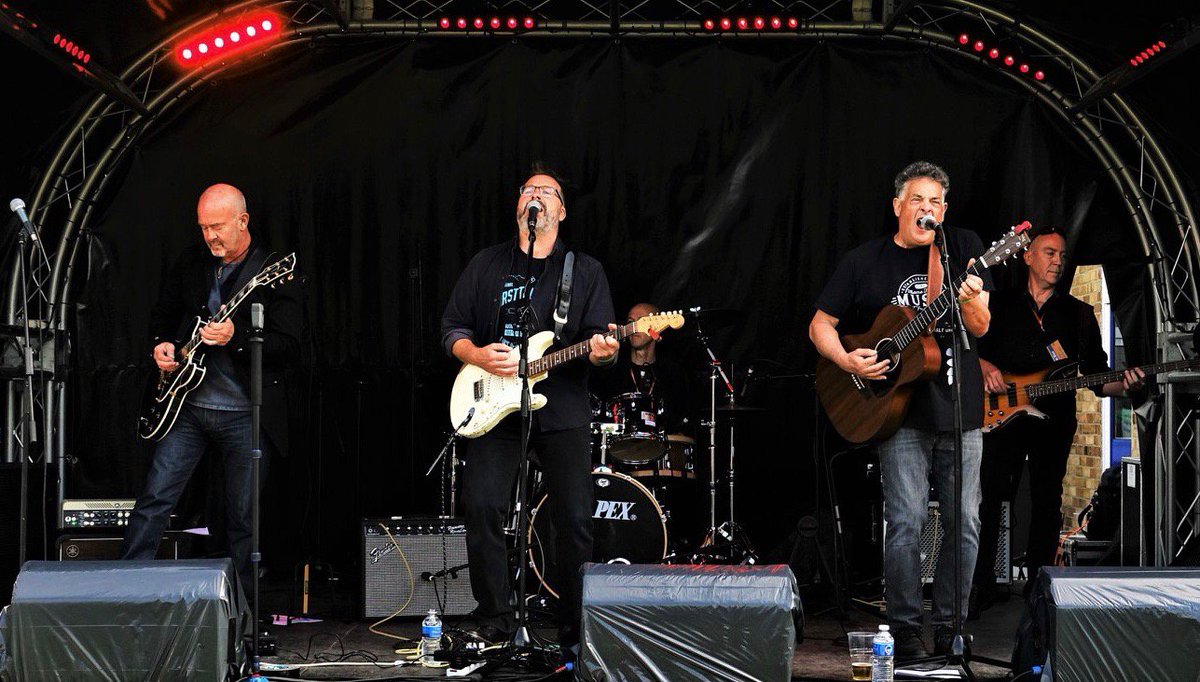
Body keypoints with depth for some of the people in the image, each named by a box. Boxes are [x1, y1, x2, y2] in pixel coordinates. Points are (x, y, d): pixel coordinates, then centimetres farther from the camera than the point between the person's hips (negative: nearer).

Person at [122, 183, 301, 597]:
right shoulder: (190, 264, 9)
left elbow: (289, 346, -13)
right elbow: (162, 313, 23)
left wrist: (236, 337, -26)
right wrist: (161, 343, 2)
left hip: (244, 415, -4)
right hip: (187, 406, 4)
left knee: (243, 517, 3)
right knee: (155, 498, -2)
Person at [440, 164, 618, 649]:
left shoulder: (585, 270, 9)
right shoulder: (486, 265, 12)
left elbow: (600, 337, 4)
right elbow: (452, 327, 11)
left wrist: (601, 350, -20)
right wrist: (477, 355, -9)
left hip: (562, 410, -1)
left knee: (575, 520, -3)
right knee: (482, 506, -10)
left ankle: (576, 628, 9)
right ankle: (495, 620, 4)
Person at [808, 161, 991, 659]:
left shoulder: (963, 247, 6)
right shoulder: (865, 261, 4)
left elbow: (980, 328, -1)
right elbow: (820, 325, 7)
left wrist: (969, 301, -23)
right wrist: (848, 361, -11)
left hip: (960, 409, 2)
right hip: (900, 411, -2)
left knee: (964, 522, 4)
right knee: (906, 520, -8)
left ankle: (950, 627, 16)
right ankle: (905, 629, 4)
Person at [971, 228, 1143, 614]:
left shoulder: (1079, 314, 13)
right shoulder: (1001, 305, 11)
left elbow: (1098, 377, 9)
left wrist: (1123, 386, -11)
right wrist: (984, 367, -8)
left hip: (1054, 419, 1)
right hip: (1002, 415, -1)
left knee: (1047, 505, 4)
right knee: (988, 498, -7)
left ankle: (1038, 583, 13)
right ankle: (981, 585, 0)